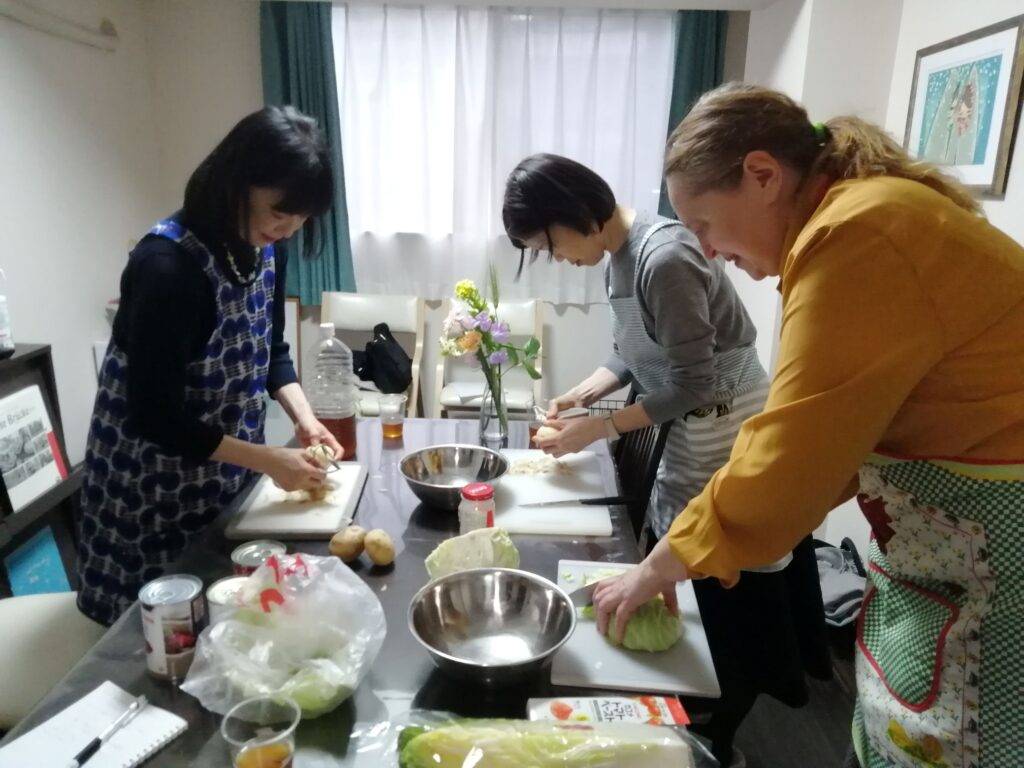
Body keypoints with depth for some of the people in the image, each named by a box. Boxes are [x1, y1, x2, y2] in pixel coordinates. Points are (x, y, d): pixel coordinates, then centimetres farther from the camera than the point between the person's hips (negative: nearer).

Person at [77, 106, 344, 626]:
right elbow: (154, 417, -26)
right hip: (153, 481, -6)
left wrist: (303, 418, -9)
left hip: (226, 466, 7)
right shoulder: (167, 265, -29)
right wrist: (268, 460, -23)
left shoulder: (263, 248, -7)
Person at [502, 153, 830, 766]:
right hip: (692, 439, 9)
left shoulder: (665, 258, -25)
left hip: (730, 441, -9)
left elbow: (695, 383, -23)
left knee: (731, 611, 8)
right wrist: (581, 394, 0)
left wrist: (599, 428, -17)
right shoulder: (620, 255, 4)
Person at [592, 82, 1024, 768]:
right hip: (948, 556, 9)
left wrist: (654, 571, -8)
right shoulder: (866, 213, 8)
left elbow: (785, 463, -22)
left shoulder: (858, 234, -23)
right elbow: (820, 437, 6)